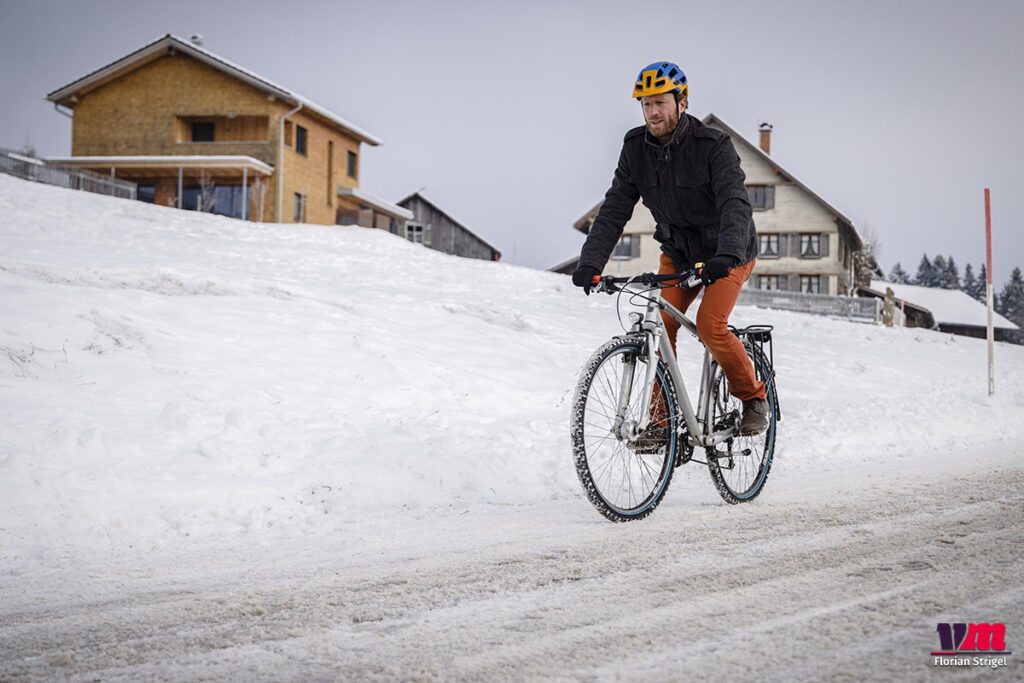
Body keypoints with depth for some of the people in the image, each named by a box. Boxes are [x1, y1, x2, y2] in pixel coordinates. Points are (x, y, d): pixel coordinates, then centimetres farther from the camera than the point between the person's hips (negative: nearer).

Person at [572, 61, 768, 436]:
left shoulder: (713, 145, -24)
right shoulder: (636, 148, -9)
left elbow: (735, 205, -35)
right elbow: (614, 210, -11)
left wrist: (726, 256, -52)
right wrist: (590, 263, -24)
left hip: (727, 253, -4)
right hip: (678, 253, 5)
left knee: (710, 326, -21)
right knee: (659, 326, -13)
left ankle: (754, 398, 3)